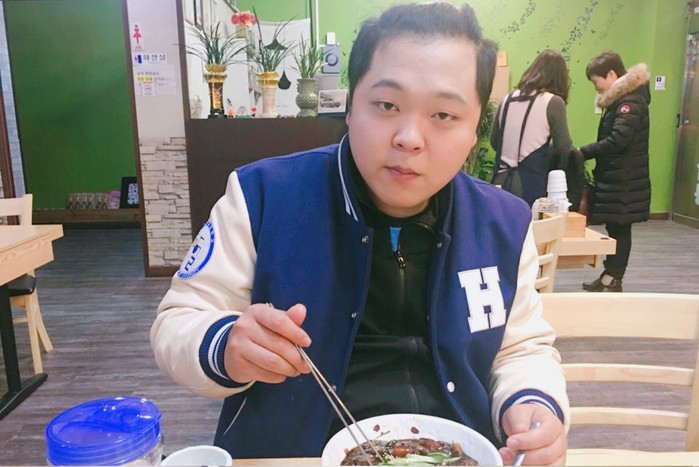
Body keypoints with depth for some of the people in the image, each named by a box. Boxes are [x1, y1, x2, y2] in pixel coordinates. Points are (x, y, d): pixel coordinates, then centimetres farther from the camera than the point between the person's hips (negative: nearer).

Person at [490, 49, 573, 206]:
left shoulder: (508, 99, 8)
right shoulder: (553, 102, -6)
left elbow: (494, 141, 16)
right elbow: (564, 149, -6)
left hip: (502, 182, 5)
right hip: (530, 186, -5)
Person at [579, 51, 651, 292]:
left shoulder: (631, 101, -15)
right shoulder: (620, 100, 15)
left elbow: (617, 140, -24)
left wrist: (583, 152, -18)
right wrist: (589, 153, 2)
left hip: (624, 181, -9)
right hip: (615, 178, 9)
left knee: (619, 229, -1)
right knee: (614, 228, 13)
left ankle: (613, 281, 8)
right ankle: (609, 277, 21)